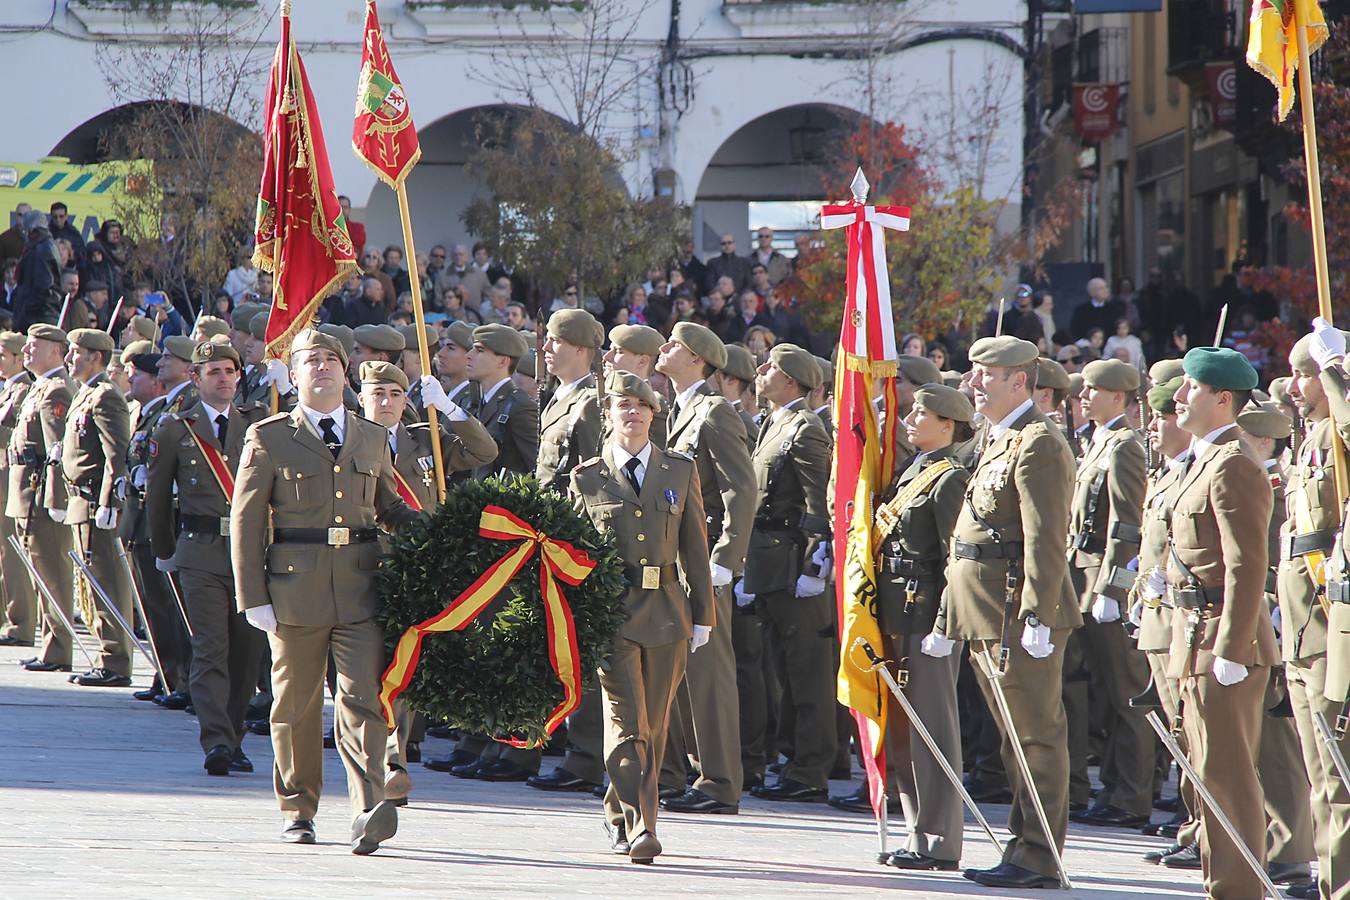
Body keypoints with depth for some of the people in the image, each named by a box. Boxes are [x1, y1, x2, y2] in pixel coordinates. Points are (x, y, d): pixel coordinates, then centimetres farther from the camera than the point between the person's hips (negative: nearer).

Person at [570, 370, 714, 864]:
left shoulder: (680, 471, 10)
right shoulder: (586, 478, 6)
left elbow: (695, 547, 10)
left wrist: (702, 615, 6)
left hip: (667, 613, 3)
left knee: (653, 728, 8)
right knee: (627, 725, -12)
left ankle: (621, 816, 23)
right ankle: (636, 828, -16)